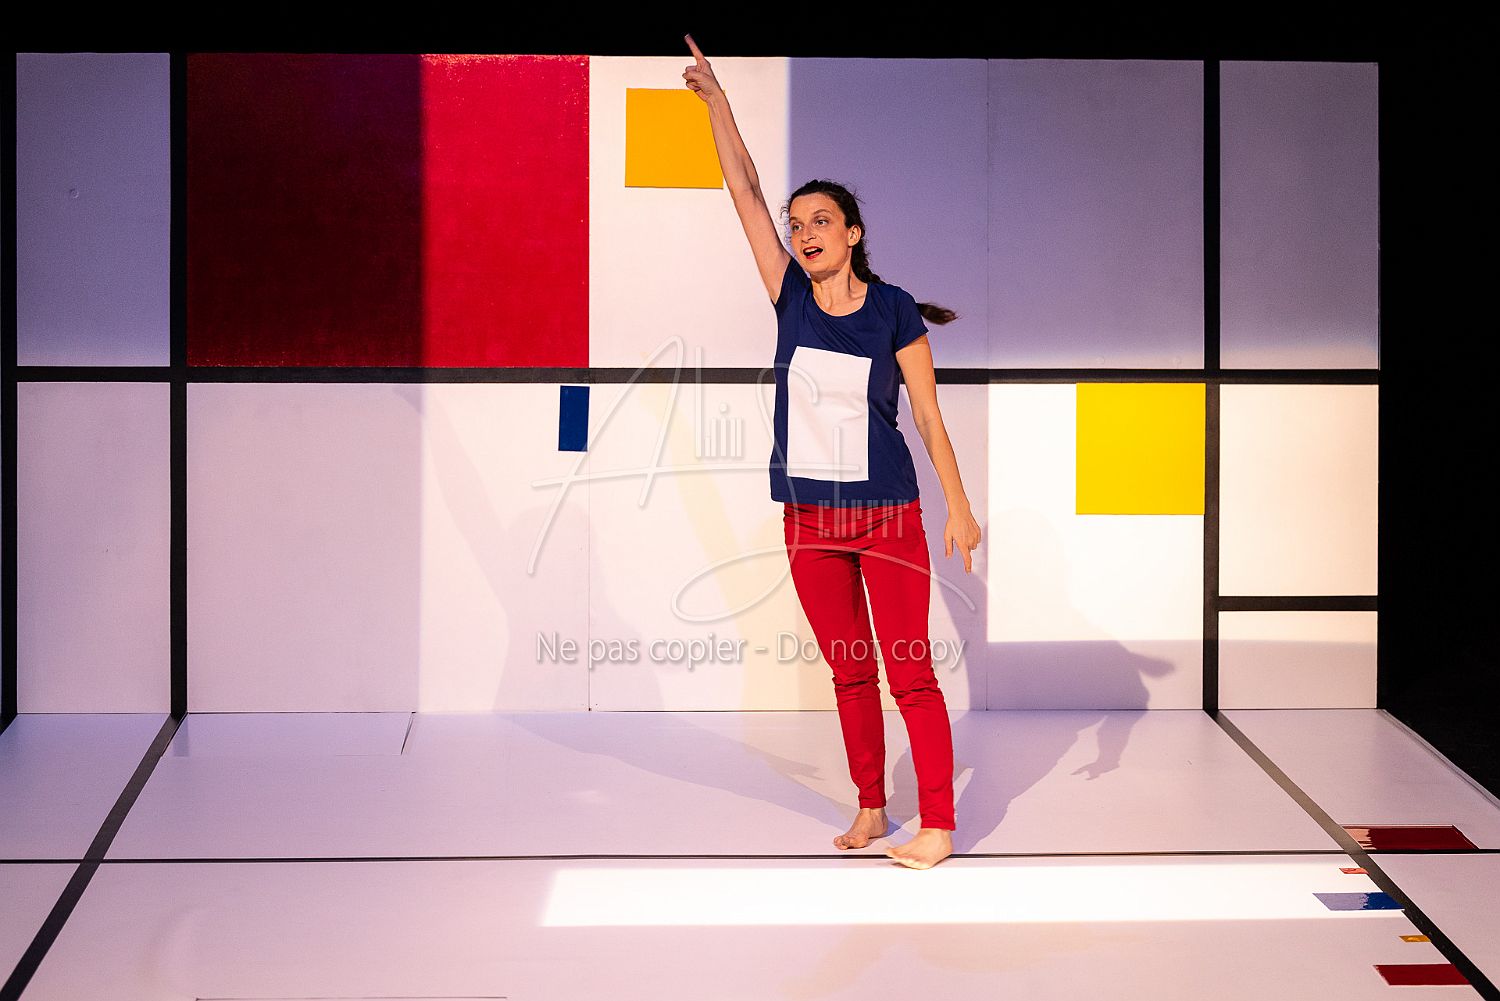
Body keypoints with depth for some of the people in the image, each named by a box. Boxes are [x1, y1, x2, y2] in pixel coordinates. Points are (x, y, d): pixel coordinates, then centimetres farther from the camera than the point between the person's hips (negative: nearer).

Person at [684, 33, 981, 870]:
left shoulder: (893, 310, -6)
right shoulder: (792, 298, 1)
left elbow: (929, 416, -4)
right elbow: (746, 191, -2)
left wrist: (960, 510, -5)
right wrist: (713, 96, -5)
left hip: (887, 512, -4)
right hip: (809, 517, 4)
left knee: (909, 672, -2)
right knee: (849, 673, 13)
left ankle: (939, 825, 2)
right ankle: (870, 810, 24)